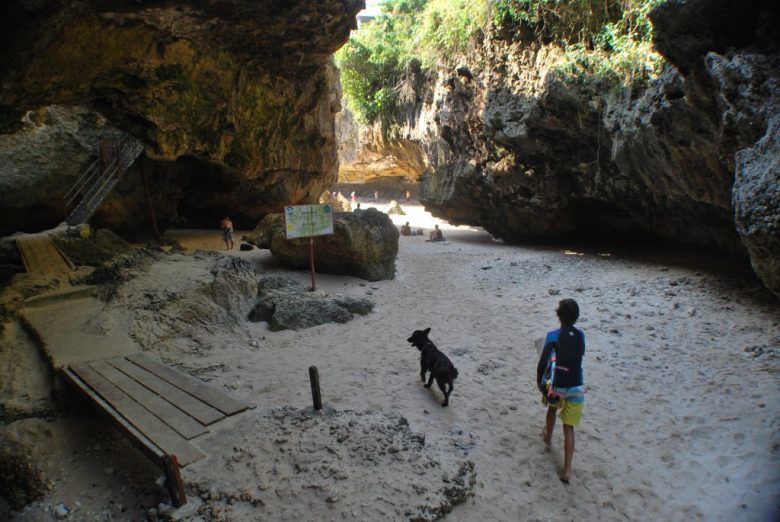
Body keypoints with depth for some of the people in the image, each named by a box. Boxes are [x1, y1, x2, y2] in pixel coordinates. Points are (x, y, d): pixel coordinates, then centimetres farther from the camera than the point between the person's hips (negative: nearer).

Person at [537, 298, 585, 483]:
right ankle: (567, 469, 1)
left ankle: (548, 436, 55)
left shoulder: (553, 336, -13)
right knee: (569, 427, 7)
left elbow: (542, 362, -13)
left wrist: (539, 381, 2)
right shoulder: (580, 335, -1)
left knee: (552, 408, 31)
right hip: (576, 387, 2)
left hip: (556, 385, -1)